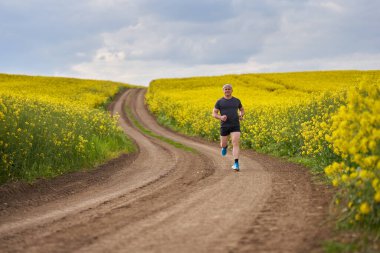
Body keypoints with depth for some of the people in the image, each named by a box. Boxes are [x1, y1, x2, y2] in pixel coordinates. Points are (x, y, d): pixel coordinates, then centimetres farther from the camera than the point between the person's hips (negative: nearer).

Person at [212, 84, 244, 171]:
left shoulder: (236, 100, 6)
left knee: (235, 144, -17)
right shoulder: (219, 102, 2)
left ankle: (236, 164, -18)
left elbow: (242, 110, 22)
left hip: (235, 126, -1)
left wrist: (241, 116, -2)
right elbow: (214, 114, 1)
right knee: (223, 145, 13)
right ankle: (225, 146, 52)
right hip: (224, 126, 1)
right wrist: (220, 117, -21)